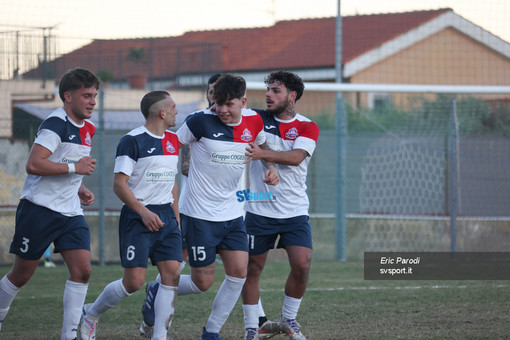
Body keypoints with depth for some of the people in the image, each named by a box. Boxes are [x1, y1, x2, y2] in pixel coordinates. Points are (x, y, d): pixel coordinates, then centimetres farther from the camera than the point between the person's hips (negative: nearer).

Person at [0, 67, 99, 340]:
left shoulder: (86, 128, 12)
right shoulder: (56, 123, -16)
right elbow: (33, 165, -26)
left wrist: (79, 189, 11)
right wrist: (75, 168, -22)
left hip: (70, 213, 7)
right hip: (39, 208, -7)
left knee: (82, 270, -9)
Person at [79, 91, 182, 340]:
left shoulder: (173, 141, 12)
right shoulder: (132, 141, -11)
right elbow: (119, 184, -14)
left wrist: (176, 219, 18)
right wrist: (144, 212, -22)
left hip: (166, 216, 7)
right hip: (137, 217, -7)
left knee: (172, 274, -6)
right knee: (134, 281, -9)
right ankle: (91, 314, 15)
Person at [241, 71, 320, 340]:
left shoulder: (307, 127, 0)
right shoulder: (256, 119, 4)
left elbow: (296, 156, -17)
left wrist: (262, 153, -31)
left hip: (295, 211, 0)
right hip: (259, 210, 0)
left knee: (302, 264, -11)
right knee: (252, 268, 1)